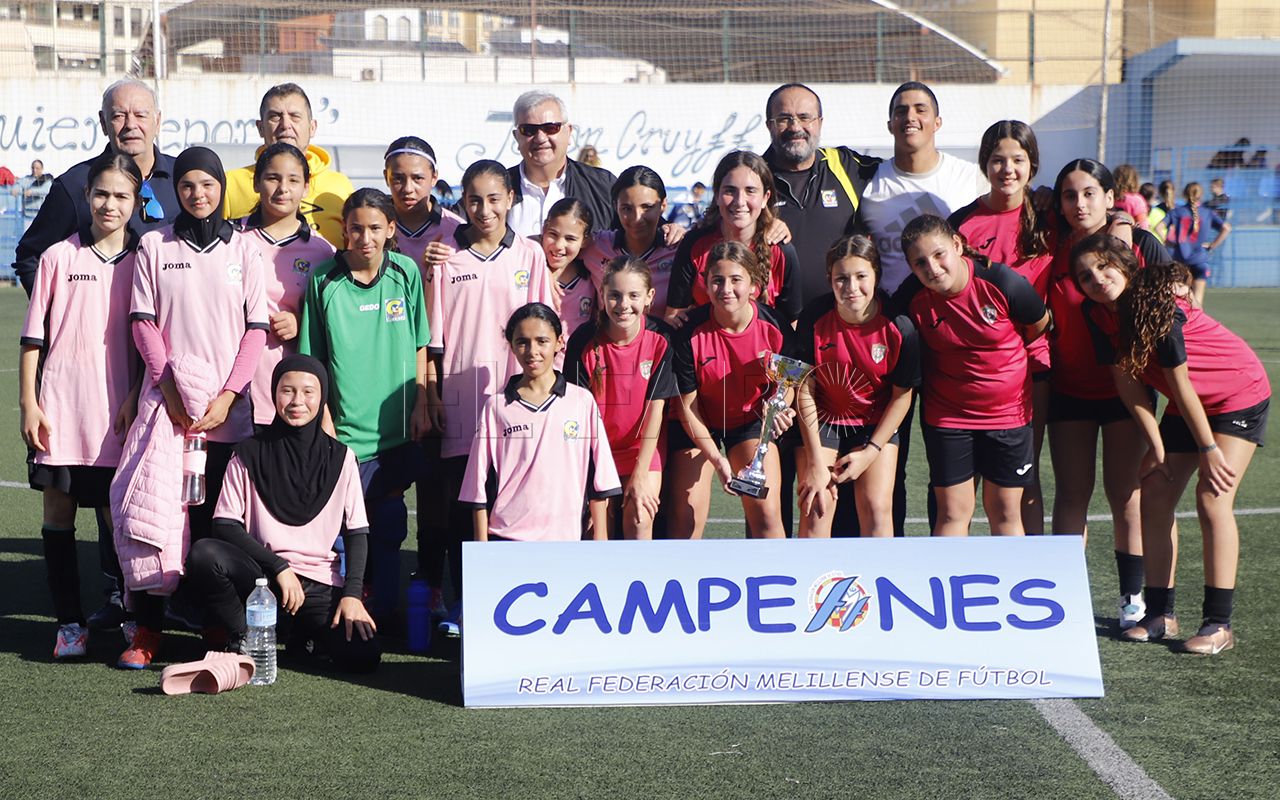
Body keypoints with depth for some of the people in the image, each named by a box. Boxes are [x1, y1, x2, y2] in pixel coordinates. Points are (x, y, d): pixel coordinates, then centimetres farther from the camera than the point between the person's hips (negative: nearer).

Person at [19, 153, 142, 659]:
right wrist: (28, 403, -2)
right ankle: (70, 622, 12)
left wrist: (136, 398, -3)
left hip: (118, 413, 0)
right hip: (59, 408, 0)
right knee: (58, 512, 3)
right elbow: (33, 337, 4)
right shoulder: (59, 257, 3)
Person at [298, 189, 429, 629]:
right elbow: (311, 359, 1)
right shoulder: (324, 279, -3)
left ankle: (383, 613, 21)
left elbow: (420, 345, 8)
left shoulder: (406, 272, 0)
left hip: (398, 427, 2)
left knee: (389, 523, 8)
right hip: (346, 428, -1)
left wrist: (421, 404, 3)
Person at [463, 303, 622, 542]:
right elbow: (480, 486, 5)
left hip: (565, 539, 1)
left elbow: (599, 478, 6)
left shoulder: (582, 401, 3)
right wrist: (481, 546, 2)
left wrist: (600, 540, 4)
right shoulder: (496, 407, 2)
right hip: (506, 538, 0)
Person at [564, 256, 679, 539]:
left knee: (640, 519, -16)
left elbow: (656, 407, -13)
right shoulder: (583, 341, -15)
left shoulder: (661, 339, -14)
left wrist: (640, 475, -15)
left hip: (643, 446, 0)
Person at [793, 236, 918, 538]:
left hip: (877, 423, 0)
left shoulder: (898, 326, -20)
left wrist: (870, 452, -10)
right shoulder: (814, 319, -19)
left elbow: (902, 396, -7)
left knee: (877, 507, -10)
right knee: (817, 504, -11)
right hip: (822, 419, 0)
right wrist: (815, 462, -12)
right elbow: (804, 391, -11)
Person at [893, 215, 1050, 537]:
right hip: (947, 416, 1)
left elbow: (1040, 325, 1)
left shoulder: (1002, 282, -18)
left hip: (1009, 411, -1)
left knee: (1006, 512, 7)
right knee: (952, 512, 2)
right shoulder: (911, 297, -14)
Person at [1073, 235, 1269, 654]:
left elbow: (1180, 383, -25)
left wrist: (1208, 449, -18)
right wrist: (1157, 446, -10)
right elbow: (1127, 382, -7)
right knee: (1155, 494, -1)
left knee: (1212, 497, -17)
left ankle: (1218, 623, -15)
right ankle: (1160, 614, 7)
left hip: (1240, 394, -7)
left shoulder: (1160, 305, -29)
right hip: (1190, 404, 7)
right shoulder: (1100, 317, -10)